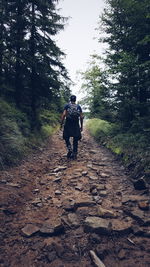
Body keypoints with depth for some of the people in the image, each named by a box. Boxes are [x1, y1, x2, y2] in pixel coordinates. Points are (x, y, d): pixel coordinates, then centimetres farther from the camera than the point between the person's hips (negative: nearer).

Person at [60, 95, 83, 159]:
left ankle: (70, 150, -9)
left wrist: (61, 124, -4)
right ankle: (74, 154, 11)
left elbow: (64, 114, -8)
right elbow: (81, 117, 4)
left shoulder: (67, 105, 3)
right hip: (76, 125, 2)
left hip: (68, 124, -2)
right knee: (75, 140, 9)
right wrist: (81, 126, 10)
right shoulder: (79, 106, 9)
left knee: (66, 138, 12)